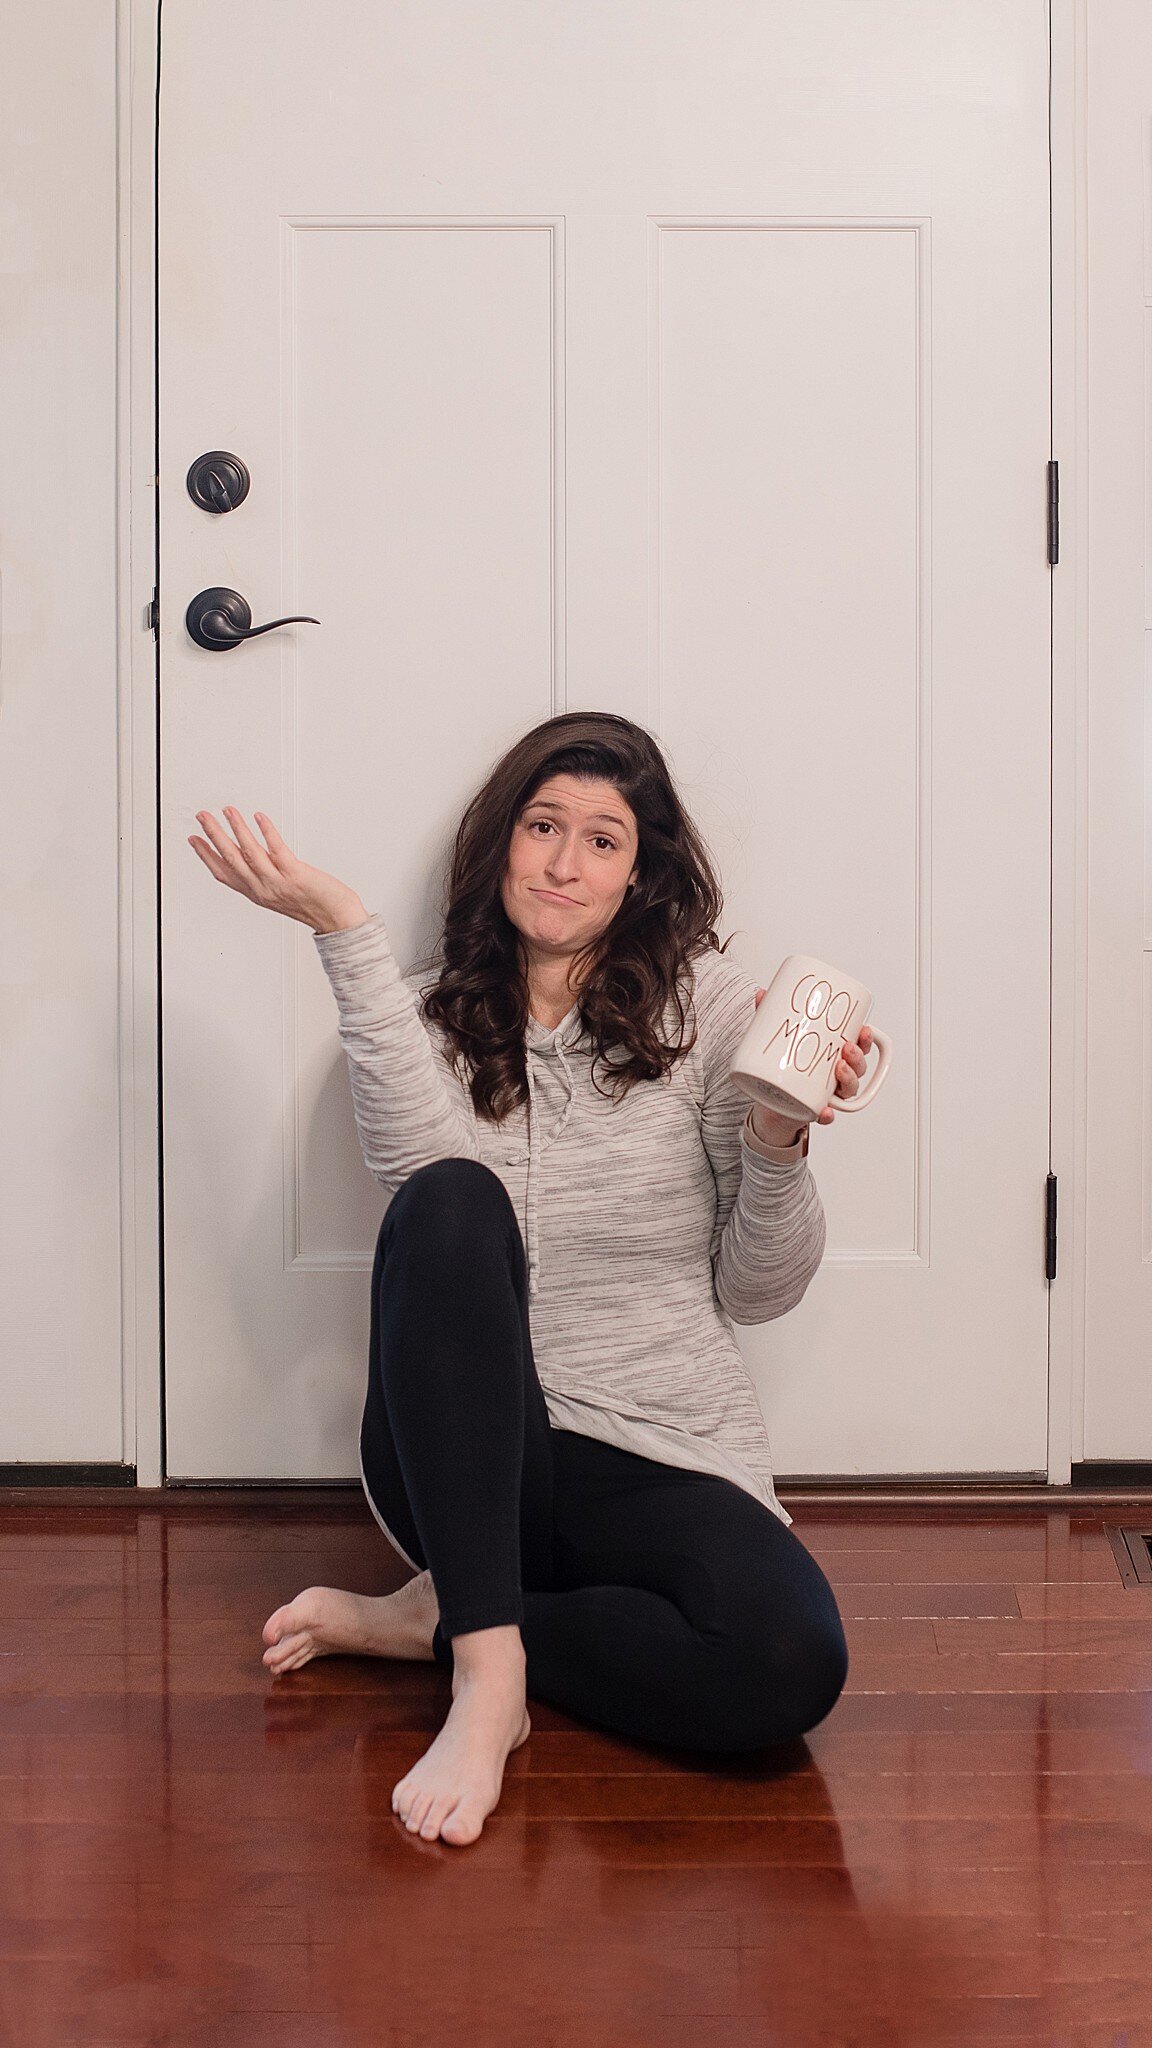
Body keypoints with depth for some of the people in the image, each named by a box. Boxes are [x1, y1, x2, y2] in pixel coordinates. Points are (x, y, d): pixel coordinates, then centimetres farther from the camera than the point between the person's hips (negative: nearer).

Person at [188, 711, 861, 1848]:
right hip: (462, 1456, 0)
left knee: (793, 1664, -31)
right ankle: (489, 1667, -29)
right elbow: (421, 1161, -16)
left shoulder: (706, 1005, 5)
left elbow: (757, 1291, 6)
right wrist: (346, 931, -18)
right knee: (450, 1202, -30)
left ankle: (432, 1619, -7)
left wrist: (776, 1142, -13)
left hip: (666, 1457, 0)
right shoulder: (432, 1019, 9)